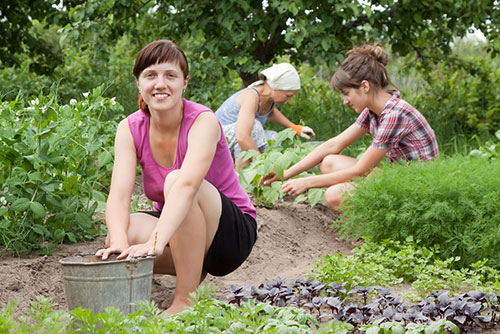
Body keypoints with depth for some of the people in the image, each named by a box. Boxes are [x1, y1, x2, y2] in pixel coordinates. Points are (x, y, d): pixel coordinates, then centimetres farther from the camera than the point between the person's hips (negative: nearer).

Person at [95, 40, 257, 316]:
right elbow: (119, 195, -20)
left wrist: (156, 243, -54)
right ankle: (192, 274, 1)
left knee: (175, 180, -33)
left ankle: (185, 300, -25)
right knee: (121, 233, -28)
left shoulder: (203, 121, -20)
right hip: (176, 232, 5)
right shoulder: (130, 129, -6)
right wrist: (120, 242, -42)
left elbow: (187, 185, -38)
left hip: (232, 234, -4)